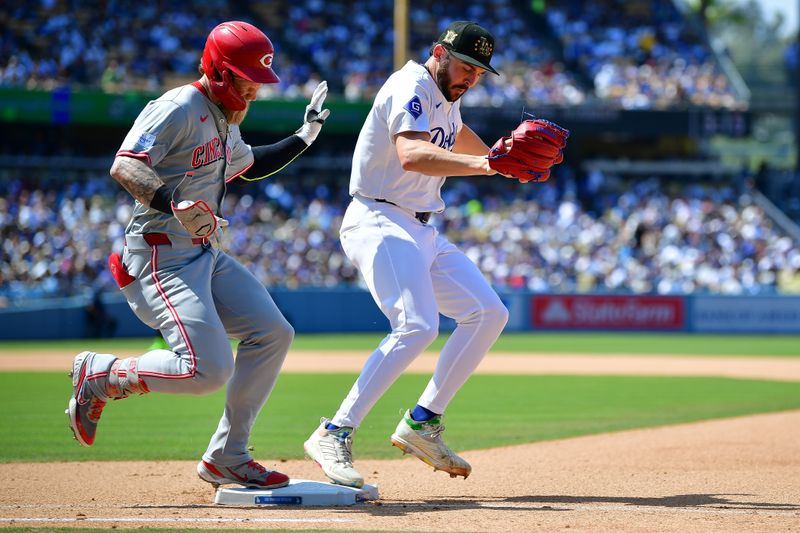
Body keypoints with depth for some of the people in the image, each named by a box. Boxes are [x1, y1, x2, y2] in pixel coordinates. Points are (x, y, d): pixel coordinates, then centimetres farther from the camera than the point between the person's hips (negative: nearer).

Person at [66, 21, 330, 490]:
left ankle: (226, 459, 10)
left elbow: (250, 165, 38)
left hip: (207, 255, 10)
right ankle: (100, 376, 2)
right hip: (161, 255, -10)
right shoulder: (179, 109, -15)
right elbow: (124, 166, -29)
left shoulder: (224, 122, 16)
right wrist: (176, 204, -44)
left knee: (272, 334, 2)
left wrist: (304, 137, 31)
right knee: (207, 369, -21)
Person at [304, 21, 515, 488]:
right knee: (417, 326, -27)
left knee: (489, 313, 4)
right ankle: (334, 436, -26)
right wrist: (483, 166, -46)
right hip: (380, 224, -10)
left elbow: (456, 134, 41)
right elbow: (411, 154, -34)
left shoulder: (445, 98, 16)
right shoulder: (411, 88, -15)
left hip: (422, 232, 10)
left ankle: (423, 424, 6)